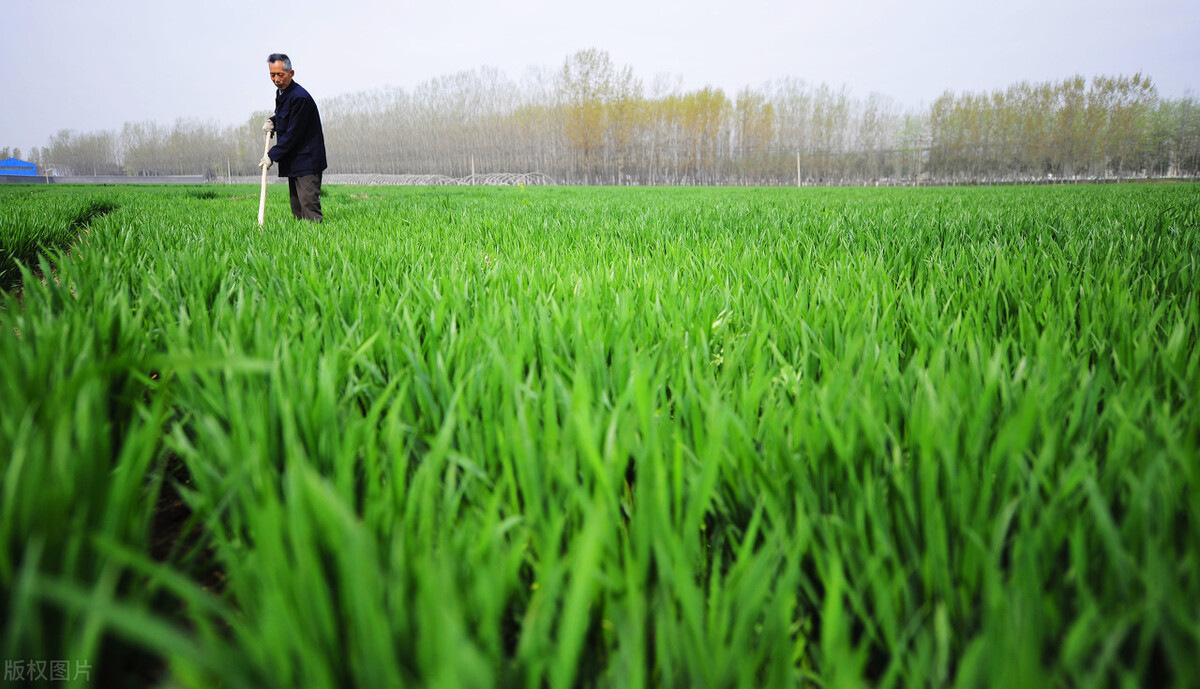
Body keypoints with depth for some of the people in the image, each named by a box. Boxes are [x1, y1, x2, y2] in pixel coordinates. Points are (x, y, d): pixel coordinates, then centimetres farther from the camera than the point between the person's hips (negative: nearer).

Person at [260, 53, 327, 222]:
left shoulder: (300, 97, -18)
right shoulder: (280, 92, 12)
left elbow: (293, 133, -18)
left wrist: (272, 155, -15)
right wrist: (272, 121, 7)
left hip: (307, 160, -9)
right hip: (293, 161, 9)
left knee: (308, 204, -14)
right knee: (297, 209, 10)